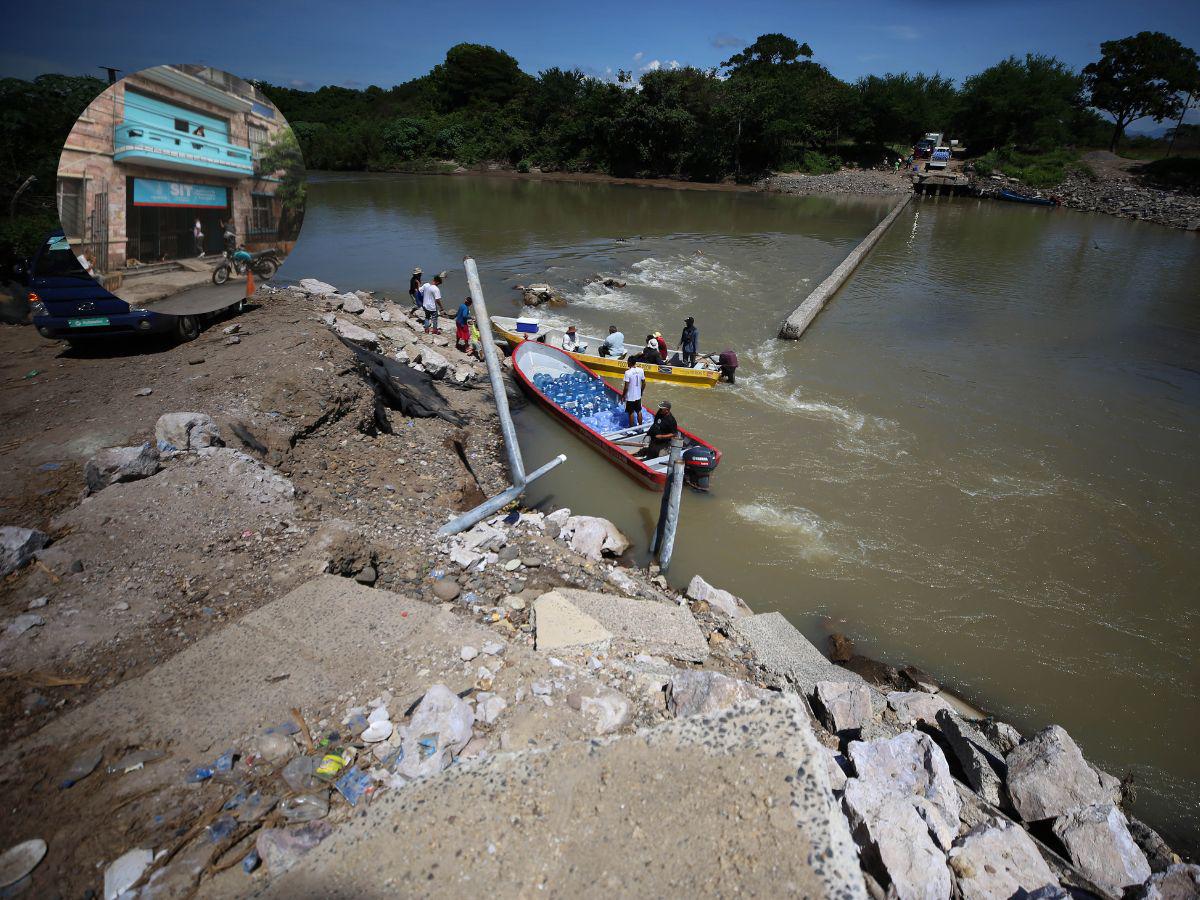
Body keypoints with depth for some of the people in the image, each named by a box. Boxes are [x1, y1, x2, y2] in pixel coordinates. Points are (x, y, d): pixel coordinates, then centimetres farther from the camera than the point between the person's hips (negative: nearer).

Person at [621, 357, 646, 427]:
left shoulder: (628, 372, -22)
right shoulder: (641, 370, -5)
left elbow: (626, 387, -20)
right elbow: (644, 383, 4)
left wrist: (623, 395, -6)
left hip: (630, 397, -5)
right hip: (638, 396, 5)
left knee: (631, 413, 9)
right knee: (639, 411, 18)